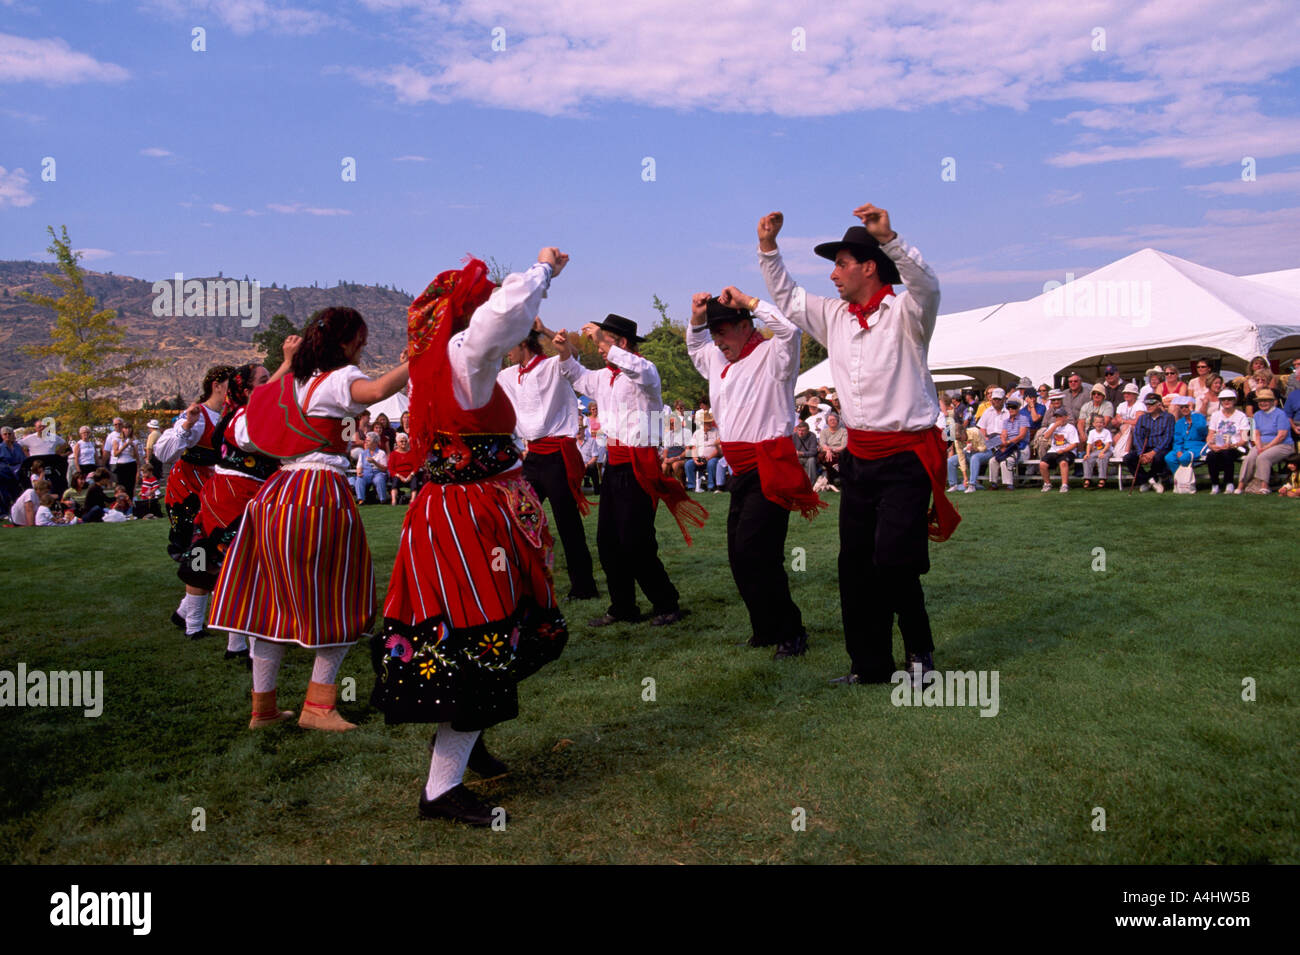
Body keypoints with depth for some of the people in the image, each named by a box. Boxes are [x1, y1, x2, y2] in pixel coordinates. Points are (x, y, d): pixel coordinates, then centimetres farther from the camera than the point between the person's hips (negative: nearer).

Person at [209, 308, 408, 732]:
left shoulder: (293, 380, 16)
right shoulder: (338, 378, -7)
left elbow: (263, 399, 38)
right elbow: (377, 390, -31)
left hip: (278, 493, 8)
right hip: (320, 495, -8)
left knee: (273, 601, 11)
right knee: (335, 604, 4)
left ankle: (263, 707, 19)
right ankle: (317, 705, 4)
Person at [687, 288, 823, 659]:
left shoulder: (771, 355, -6)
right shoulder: (719, 361, 17)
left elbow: (790, 329, -27)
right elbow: (695, 347, 37)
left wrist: (747, 301, -16)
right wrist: (697, 319, 17)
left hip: (769, 469, -9)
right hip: (742, 472, 9)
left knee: (754, 552, -16)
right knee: (739, 555, 9)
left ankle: (790, 632, -3)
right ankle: (766, 629, 21)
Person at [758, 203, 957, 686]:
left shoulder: (904, 313, -6)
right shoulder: (835, 316, 13)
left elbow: (926, 285, -27)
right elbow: (786, 297, 24)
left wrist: (890, 238, -40)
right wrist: (768, 248, 14)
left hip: (906, 457, -7)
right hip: (859, 457, 7)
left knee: (893, 561, -13)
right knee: (855, 565, 6)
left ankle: (919, 648, 13)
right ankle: (870, 665, 18)